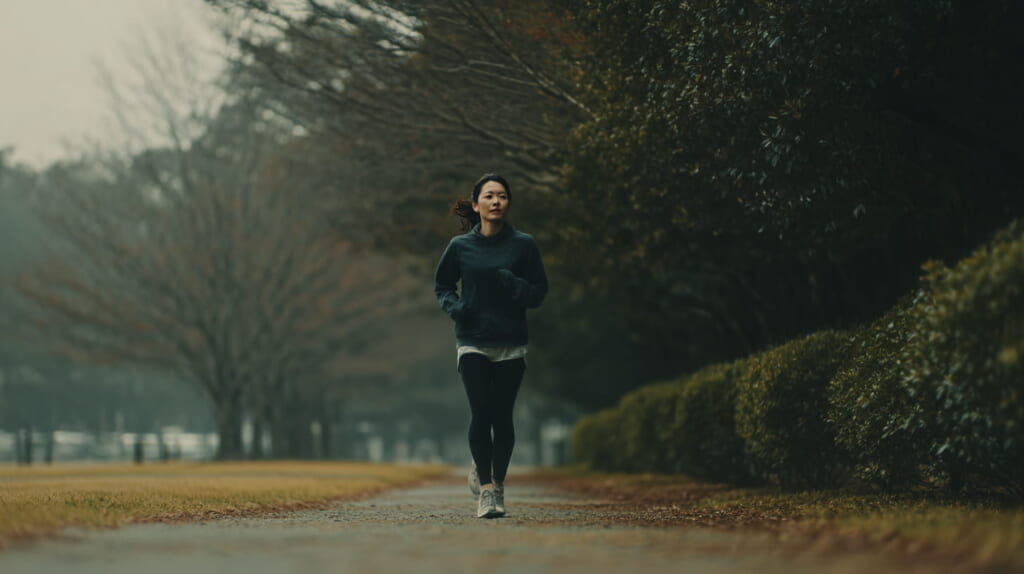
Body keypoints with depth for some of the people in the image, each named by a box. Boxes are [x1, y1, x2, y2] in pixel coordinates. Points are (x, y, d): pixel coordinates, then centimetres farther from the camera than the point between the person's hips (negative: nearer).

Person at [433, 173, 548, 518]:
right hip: (472, 343, 0)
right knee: (480, 413, -11)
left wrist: (514, 284, -17)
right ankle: (485, 488, -3)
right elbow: (442, 286, 16)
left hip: (511, 344, 0)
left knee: (502, 416, 0)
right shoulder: (460, 246, 4)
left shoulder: (523, 245, 2)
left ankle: (497, 483, 18)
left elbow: (538, 292, 3)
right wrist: (453, 306, -5)